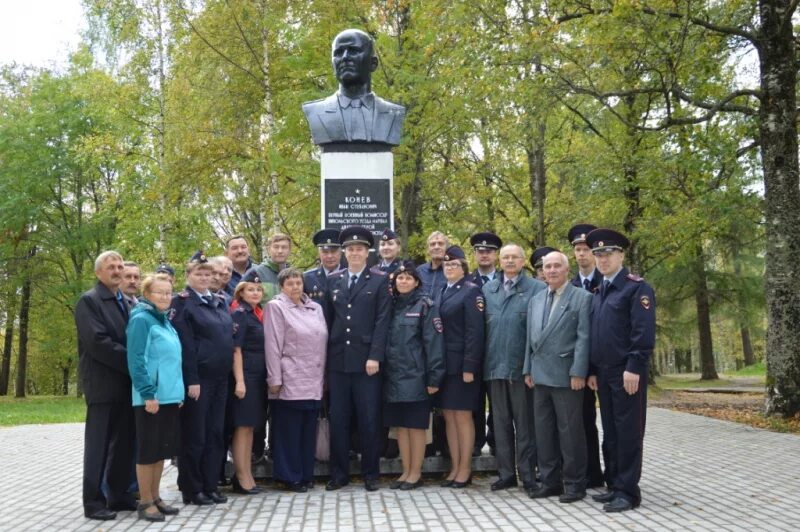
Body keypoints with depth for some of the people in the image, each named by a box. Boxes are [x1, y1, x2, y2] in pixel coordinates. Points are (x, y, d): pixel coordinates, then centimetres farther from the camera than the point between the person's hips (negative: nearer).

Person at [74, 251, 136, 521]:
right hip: (103, 384, -7)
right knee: (98, 445, -1)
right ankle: (93, 502, 6)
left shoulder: (125, 302, 16)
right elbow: (97, 342, -18)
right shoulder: (89, 301, -7)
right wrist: (132, 362, -16)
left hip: (126, 382, 7)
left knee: (124, 443, 11)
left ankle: (118, 495, 21)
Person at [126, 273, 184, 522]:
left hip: (169, 395, 8)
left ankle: (155, 497, 22)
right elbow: (136, 360, -16)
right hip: (151, 396, -8)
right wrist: (148, 393, -21)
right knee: (148, 450, 0)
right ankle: (145, 502, 9)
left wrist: (178, 392, 15)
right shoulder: (141, 319, -9)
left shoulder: (165, 321, 15)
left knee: (162, 449, 13)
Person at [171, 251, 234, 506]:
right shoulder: (182, 302, -6)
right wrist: (191, 380, -17)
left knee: (215, 434, 11)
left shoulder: (219, 302, 14)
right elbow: (184, 344, -12)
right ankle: (192, 490, 12)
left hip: (220, 378, 7)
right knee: (194, 436, 2)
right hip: (197, 378, -6)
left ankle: (210, 486, 20)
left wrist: (230, 374, 11)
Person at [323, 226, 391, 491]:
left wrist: (375, 356, -12)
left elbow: (382, 321, -4)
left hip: (366, 360, -3)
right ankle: (339, 474, 17)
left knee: (369, 420, 2)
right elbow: (328, 319, 12)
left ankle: (370, 474, 13)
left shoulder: (380, 281, 3)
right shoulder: (334, 280, 13)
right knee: (338, 419, 7)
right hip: (337, 360, 3)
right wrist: (325, 355, 6)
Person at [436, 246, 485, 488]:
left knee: (463, 415, 0)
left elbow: (475, 331, -13)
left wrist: (469, 367, -18)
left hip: (461, 364, -7)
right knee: (449, 416, 9)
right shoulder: (441, 292, 15)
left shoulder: (471, 291, -6)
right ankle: (454, 468, 17)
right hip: (443, 364, 7)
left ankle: (465, 469, 10)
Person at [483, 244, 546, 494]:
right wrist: (484, 360, 4)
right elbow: (483, 325, 12)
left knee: (525, 423, 3)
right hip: (495, 365, 4)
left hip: (522, 366, -4)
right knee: (501, 422, 11)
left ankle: (528, 475, 11)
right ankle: (506, 473, 20)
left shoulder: (537, 288, -3)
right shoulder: (488, 289, 12)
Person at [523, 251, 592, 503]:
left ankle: (574, 483, 11)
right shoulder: (535, 300, 16)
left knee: (570, 432, 0)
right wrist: (528, 369, 11)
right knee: (543, 431, 10)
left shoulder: (582, 297, -3)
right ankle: (550, 480, 21)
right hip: (540, 375, 6)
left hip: (566, 376, -6)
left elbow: (584, 338, -9)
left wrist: (578, 373, -15)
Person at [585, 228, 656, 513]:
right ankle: (615, 485, 20)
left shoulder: (637, 287, -7)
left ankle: (629, 491, 4)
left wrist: (634, 368, -20)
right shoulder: (598, 292, 17)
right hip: (603, 373, 8)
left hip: (627, 373, -8)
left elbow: (644, 332, -15)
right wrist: (592, 370, 14)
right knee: (610, 432, 12)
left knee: (628, 432, -2)